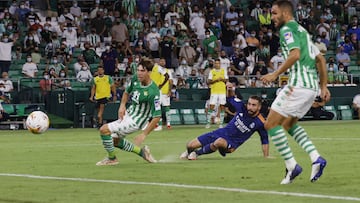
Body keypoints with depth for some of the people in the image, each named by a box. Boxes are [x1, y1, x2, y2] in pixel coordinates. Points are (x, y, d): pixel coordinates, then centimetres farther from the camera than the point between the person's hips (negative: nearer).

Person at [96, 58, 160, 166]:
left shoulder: (153, 92, -28)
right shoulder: (135, 79, -7)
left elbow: (157, 117, -25)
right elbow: (127, 92, 16)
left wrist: (144, 134, -26)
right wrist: (122, 105, -2)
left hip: (135, 121, -9)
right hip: (128, 114, 9)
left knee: (104, 129, -17)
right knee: (114, 139, 24)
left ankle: (112, 158, 1)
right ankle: (141, 151, 32)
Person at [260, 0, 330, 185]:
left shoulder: (287, 29, -5)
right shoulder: (301, 30, 24)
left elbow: (295, 54, -22)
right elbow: (320, 59, 23)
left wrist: (275, 74, -20)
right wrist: (323, 86, 23)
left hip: (298, 84, -10)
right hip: (312, 86, 10)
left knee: (271, 124, -4)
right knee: (288, 124, 22)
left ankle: (291, 166, -8)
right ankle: (316, 158, 8)